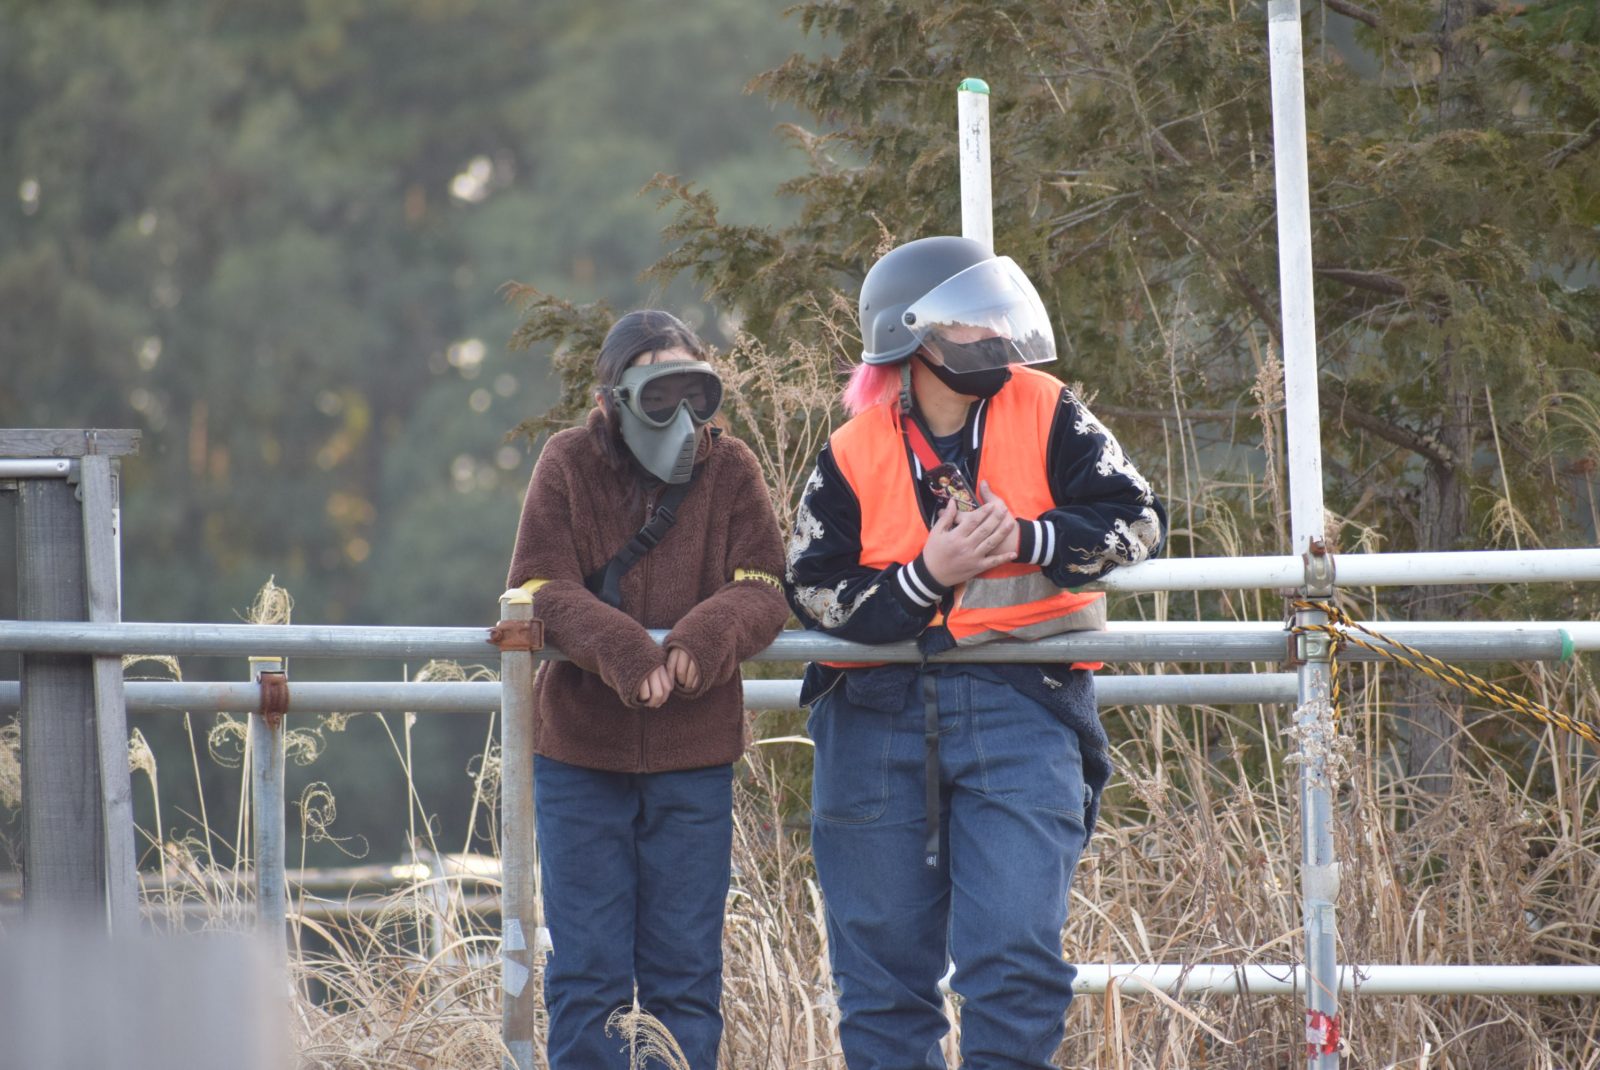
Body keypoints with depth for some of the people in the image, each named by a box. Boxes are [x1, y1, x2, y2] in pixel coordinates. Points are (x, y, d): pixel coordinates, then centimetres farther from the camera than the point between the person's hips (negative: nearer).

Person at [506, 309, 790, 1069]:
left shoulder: (730, 470, 3)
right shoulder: (568, 465, -1)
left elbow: (761, 592, -6)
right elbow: (540, 591, -10)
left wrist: (702, 642, -27)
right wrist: (622, 651, -26)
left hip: (694, 757, 1)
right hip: (580, 748, -1)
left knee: (685, 972, 5)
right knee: (588, 974, 2)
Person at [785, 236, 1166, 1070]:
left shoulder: (1046, 416, 2)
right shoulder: (853, 457, 2)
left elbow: (1135, 520, -2)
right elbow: (814, 594, -3)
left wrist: (1026, 541, -15)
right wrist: (925, 576, -16)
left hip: (1018, 716, -1)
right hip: (877, 725, 1)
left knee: (1016, 953, -11)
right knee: (882, 961, 6)